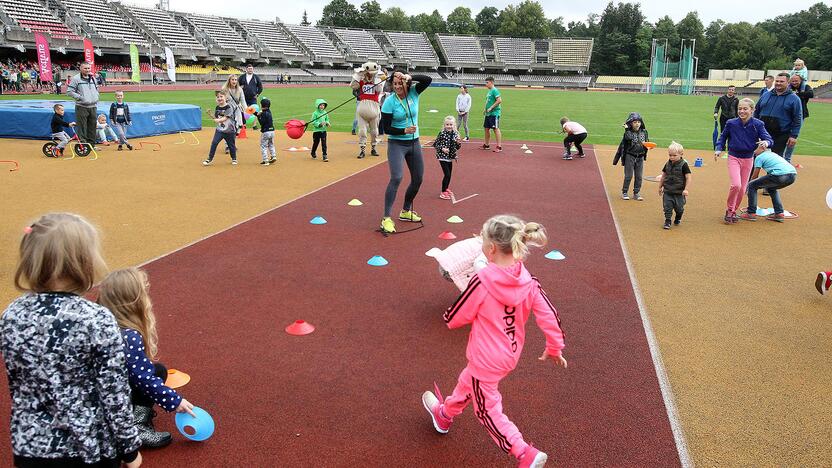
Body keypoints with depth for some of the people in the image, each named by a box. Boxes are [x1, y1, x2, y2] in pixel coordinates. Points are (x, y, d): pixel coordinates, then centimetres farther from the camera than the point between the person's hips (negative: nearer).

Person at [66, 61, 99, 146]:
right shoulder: (76, 79, -5)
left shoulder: (93, 78, 14)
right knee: (82, 127, -5)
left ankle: (92, 145, 18)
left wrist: (96, 98, 9)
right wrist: (80, 97, -14)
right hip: (81, 107, -6)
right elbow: (69, 92, -7)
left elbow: (97, 89, 27)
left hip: (93, 106, 6)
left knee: (92, 127, 10)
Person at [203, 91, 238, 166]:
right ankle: (210, 159, -2)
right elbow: (216, 118, 13)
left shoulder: (229, 107, -13)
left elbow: (225, 118, -22)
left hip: (229, 130, -4)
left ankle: (234, 159, 31)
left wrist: (219, 120, -38)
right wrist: (210, 114, -3)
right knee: (214, 143, -9)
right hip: (219, 129, 4)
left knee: (231, 145, 9)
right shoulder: (217, 108, 5)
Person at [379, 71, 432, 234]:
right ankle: (386, 218, -20)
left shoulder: (413, 93, -4)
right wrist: (404, 131, -23)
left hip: (414, 143, 5)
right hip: (396, 144, -5)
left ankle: (406, 211, 31)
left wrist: (410, 78, -29)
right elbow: (386, 129, -12)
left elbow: (427, 79, -19)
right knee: (396, 178, -22)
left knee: (418, 179, 12)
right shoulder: (389, 102, -13)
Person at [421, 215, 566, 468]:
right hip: (510, 355, 7)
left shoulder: (482, 281, -29)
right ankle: (445, 414, 55)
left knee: (487, 410, 14)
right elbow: (549, 316, -8)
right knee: (468, 382, 30)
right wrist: (554, 348, 9)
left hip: (486, 359, -7)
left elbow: (454, 319, -18)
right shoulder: (529, 283, -14)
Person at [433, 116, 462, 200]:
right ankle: (443, 192, 0)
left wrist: (459, 143, -13)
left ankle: (446, 189, 37)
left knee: (449, 174, 16)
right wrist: (442, 149, -21)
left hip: (450, 157, 6)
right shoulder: (442, 134, -14)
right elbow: (435, 144, -8)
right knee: (447, 174, -10)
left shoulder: (455, 134, 0)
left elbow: (457, 148, 8)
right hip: (442, 157, -6)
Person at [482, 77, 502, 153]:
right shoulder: (489, 91, 17)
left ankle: (499, 147, -10)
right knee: (487, 128, 14)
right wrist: (485, 109, 14)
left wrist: (491, 108, -20)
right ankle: (486, 145, 25)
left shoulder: (495, 90, -12)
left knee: (496, 128, -10)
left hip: (494, 113, -10)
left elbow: (499, 100, -22)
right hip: (488, 114, 10)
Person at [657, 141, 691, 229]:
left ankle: (678, 218, 36)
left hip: (679, 192, -3)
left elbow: (688, 177, -10)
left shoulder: (683, 165, -11)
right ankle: (667, 221, 8)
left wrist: (686, 189, -15)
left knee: (679, 207, 9)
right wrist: (660, 187, 17)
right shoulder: (667, 164, 3)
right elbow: (663, 175, 14)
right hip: (667, 190, 3)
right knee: (667, 206, -2)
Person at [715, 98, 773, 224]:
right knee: (736, 185, -20)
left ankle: (734, 211, 28)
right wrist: (718, 149, -6)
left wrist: (766, 142, -37)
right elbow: (723, 137, 7)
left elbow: (769, 139, -14)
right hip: (734, 158, -2)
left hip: (748, 159, 2)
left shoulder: (758, 124, -9)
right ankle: (729, 210, 1)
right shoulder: (731, 123, -9)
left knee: (742, 188, 8)